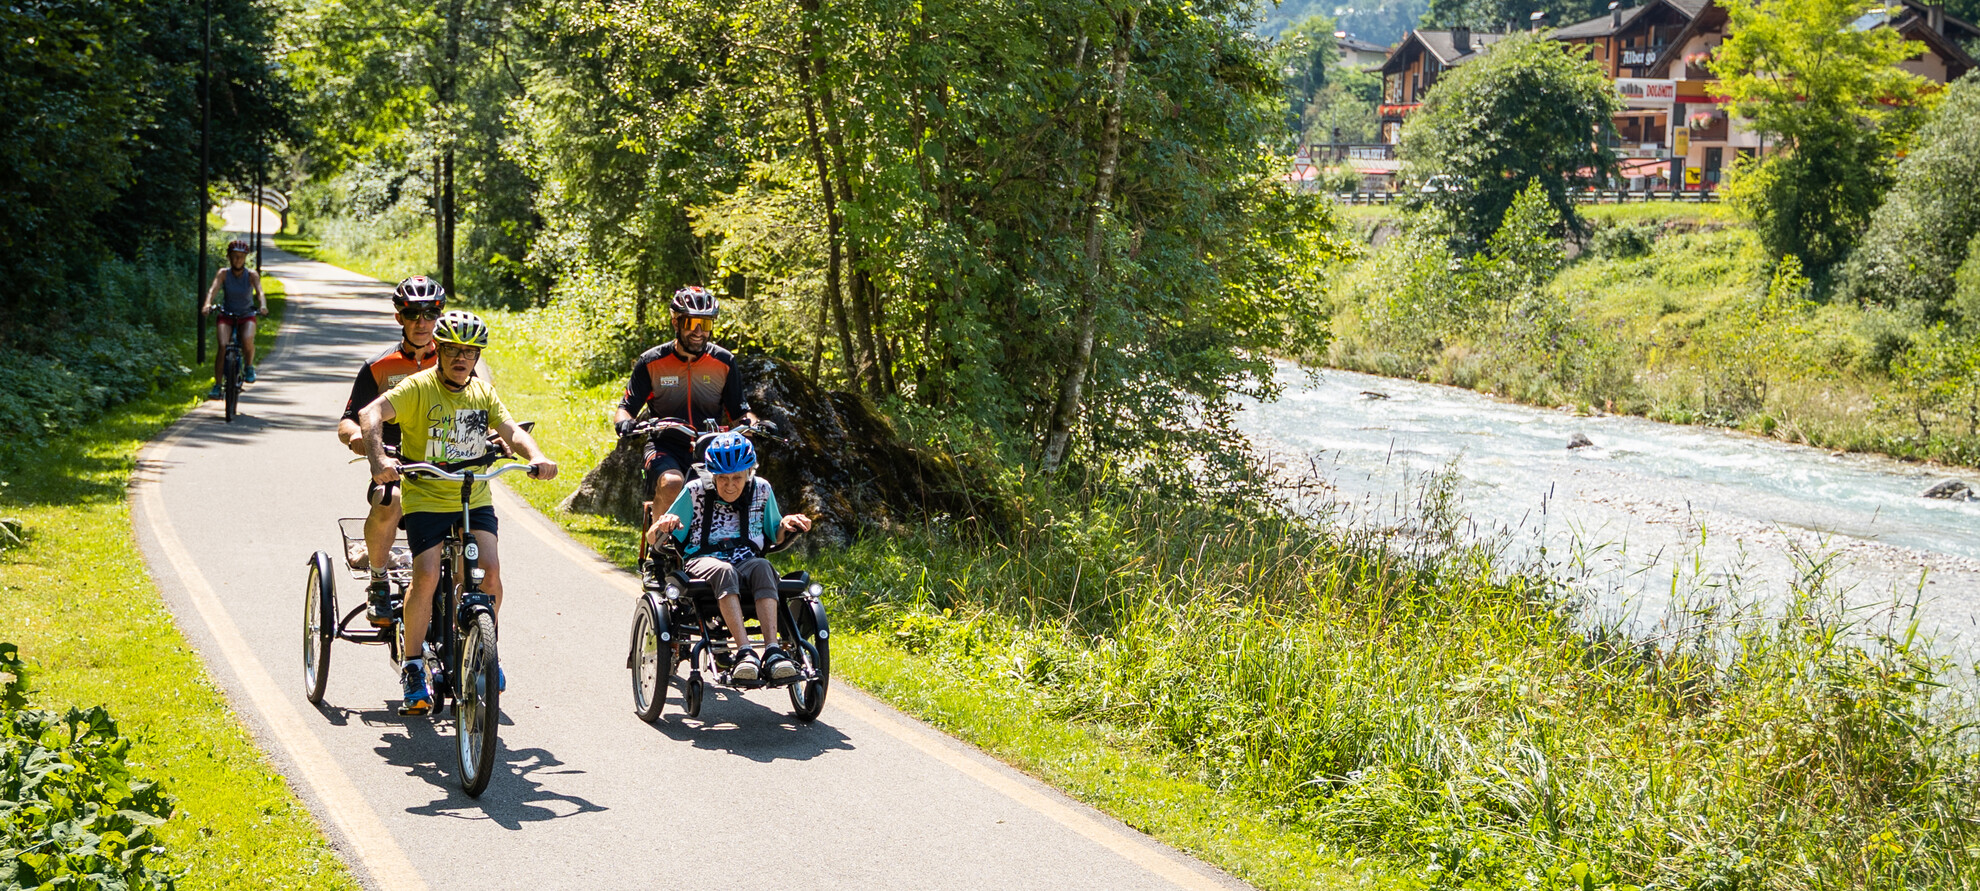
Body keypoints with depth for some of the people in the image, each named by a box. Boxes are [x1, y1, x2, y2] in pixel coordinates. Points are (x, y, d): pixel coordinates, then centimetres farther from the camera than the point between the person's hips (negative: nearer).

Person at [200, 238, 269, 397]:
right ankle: (217, 386, -15)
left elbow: (260, 292, -24)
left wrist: (263, 306, -46)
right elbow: (213, 290, -23)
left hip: (247, 316, 0)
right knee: (223, 345, -23)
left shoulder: (251, 275, -9)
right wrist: (207, 304, -43)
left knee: (247, 340, -32)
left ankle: (248, 367, -2)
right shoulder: (223, 274, -8)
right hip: (226, 315, 1)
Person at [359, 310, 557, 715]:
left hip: (475, 499, 4)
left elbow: (511, 430, -2)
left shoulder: (483, 393, 8)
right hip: (425, 498, -3)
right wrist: (377, 457, -39)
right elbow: (371, 413, -21)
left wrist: (536, 457, -24)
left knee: (490, 571, -15)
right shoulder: (419, 387, -8)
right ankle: (413, 668, -2)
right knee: (427, 576, -19)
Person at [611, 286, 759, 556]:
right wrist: (624, 421, -22)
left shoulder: (724, 362, 2)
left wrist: (752, 422, -16)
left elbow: (740, 412, 7)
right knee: (671, 483, -35)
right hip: (665, 446, -2)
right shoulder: (651, 362, -2)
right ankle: (656, 543, -14)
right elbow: (627, 407, 2)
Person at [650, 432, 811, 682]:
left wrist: (786, 525, -4)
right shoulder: (696, 491, 2)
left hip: (747, 562, 2)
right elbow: (655, 539, 6)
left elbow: (775, 536, 20)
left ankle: (772, 651, -47)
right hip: (704, 561, -2)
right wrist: (664, 525, -18)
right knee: (724, 571, -38)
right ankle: (745, 652, -51)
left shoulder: (761, 490, 8)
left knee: (762, 568, -35)